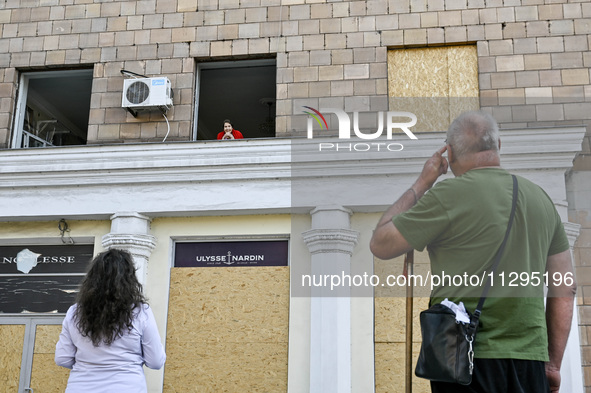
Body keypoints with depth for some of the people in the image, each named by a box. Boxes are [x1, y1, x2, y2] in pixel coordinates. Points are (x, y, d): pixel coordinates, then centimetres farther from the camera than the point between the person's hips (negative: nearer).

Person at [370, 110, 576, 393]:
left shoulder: (450, 193, -9)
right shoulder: (540, 198, 9)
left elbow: (380, 245, -1)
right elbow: (565, 288, 12)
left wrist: (421, 184, 7)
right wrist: (553, 364, 19)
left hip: (467, 359, -5)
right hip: (530, 360, 5)